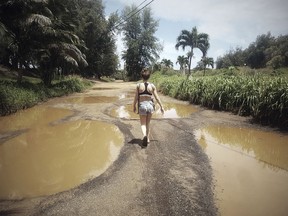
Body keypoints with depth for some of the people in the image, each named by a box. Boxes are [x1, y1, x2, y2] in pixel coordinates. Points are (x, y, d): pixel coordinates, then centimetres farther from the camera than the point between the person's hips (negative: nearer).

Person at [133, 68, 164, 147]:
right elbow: (157, 97, 0)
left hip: (142, 105, -2)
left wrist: (134, 106, 11)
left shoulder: (139, 85, -6)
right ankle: (148, 138, 28)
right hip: (150, 105, 2)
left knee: (143, 124, 7)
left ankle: (144, 135, -21)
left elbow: (136, 97, -3)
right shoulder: (152, 85, -3)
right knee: (148, 123, 20)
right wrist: (161, 106, 10)